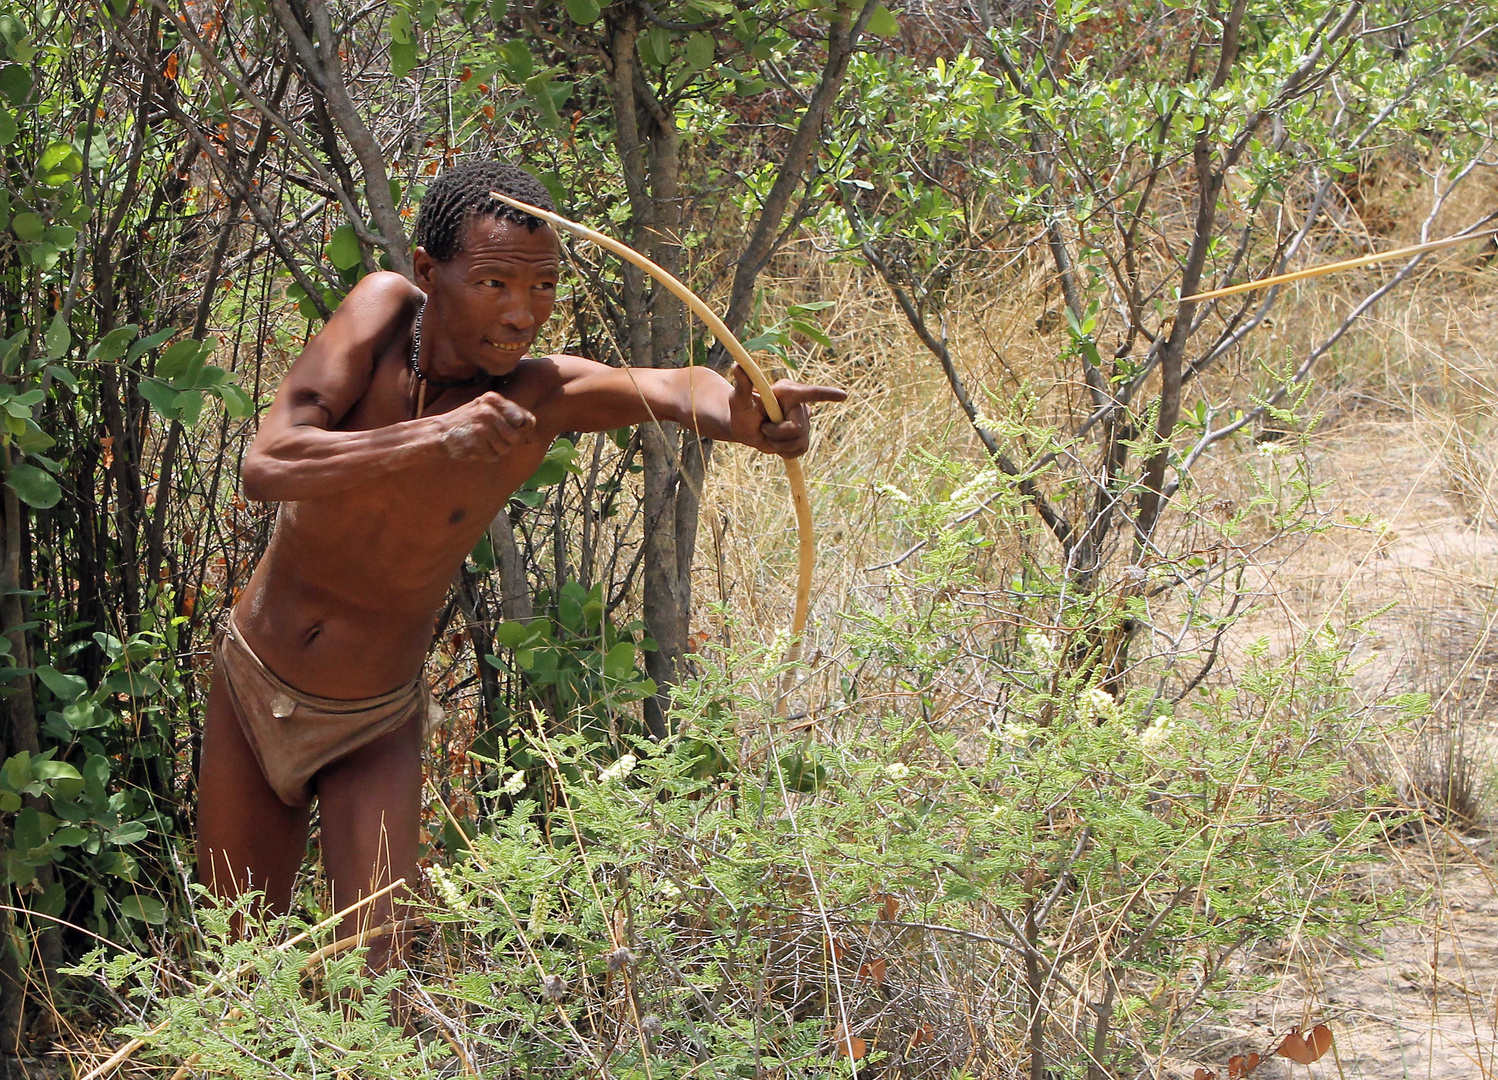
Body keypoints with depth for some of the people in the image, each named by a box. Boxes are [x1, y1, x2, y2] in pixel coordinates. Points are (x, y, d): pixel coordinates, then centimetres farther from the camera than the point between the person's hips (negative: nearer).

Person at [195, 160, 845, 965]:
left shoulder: (539, 395, -22)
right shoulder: (385, 310, -20)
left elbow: (672, 389, -43)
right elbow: (265, 469, -32)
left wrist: (740, 414, -67)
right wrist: (434, 439, -44)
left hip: (373, 729, -1)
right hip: (252, 687, 1)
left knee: (373, 974, -14)